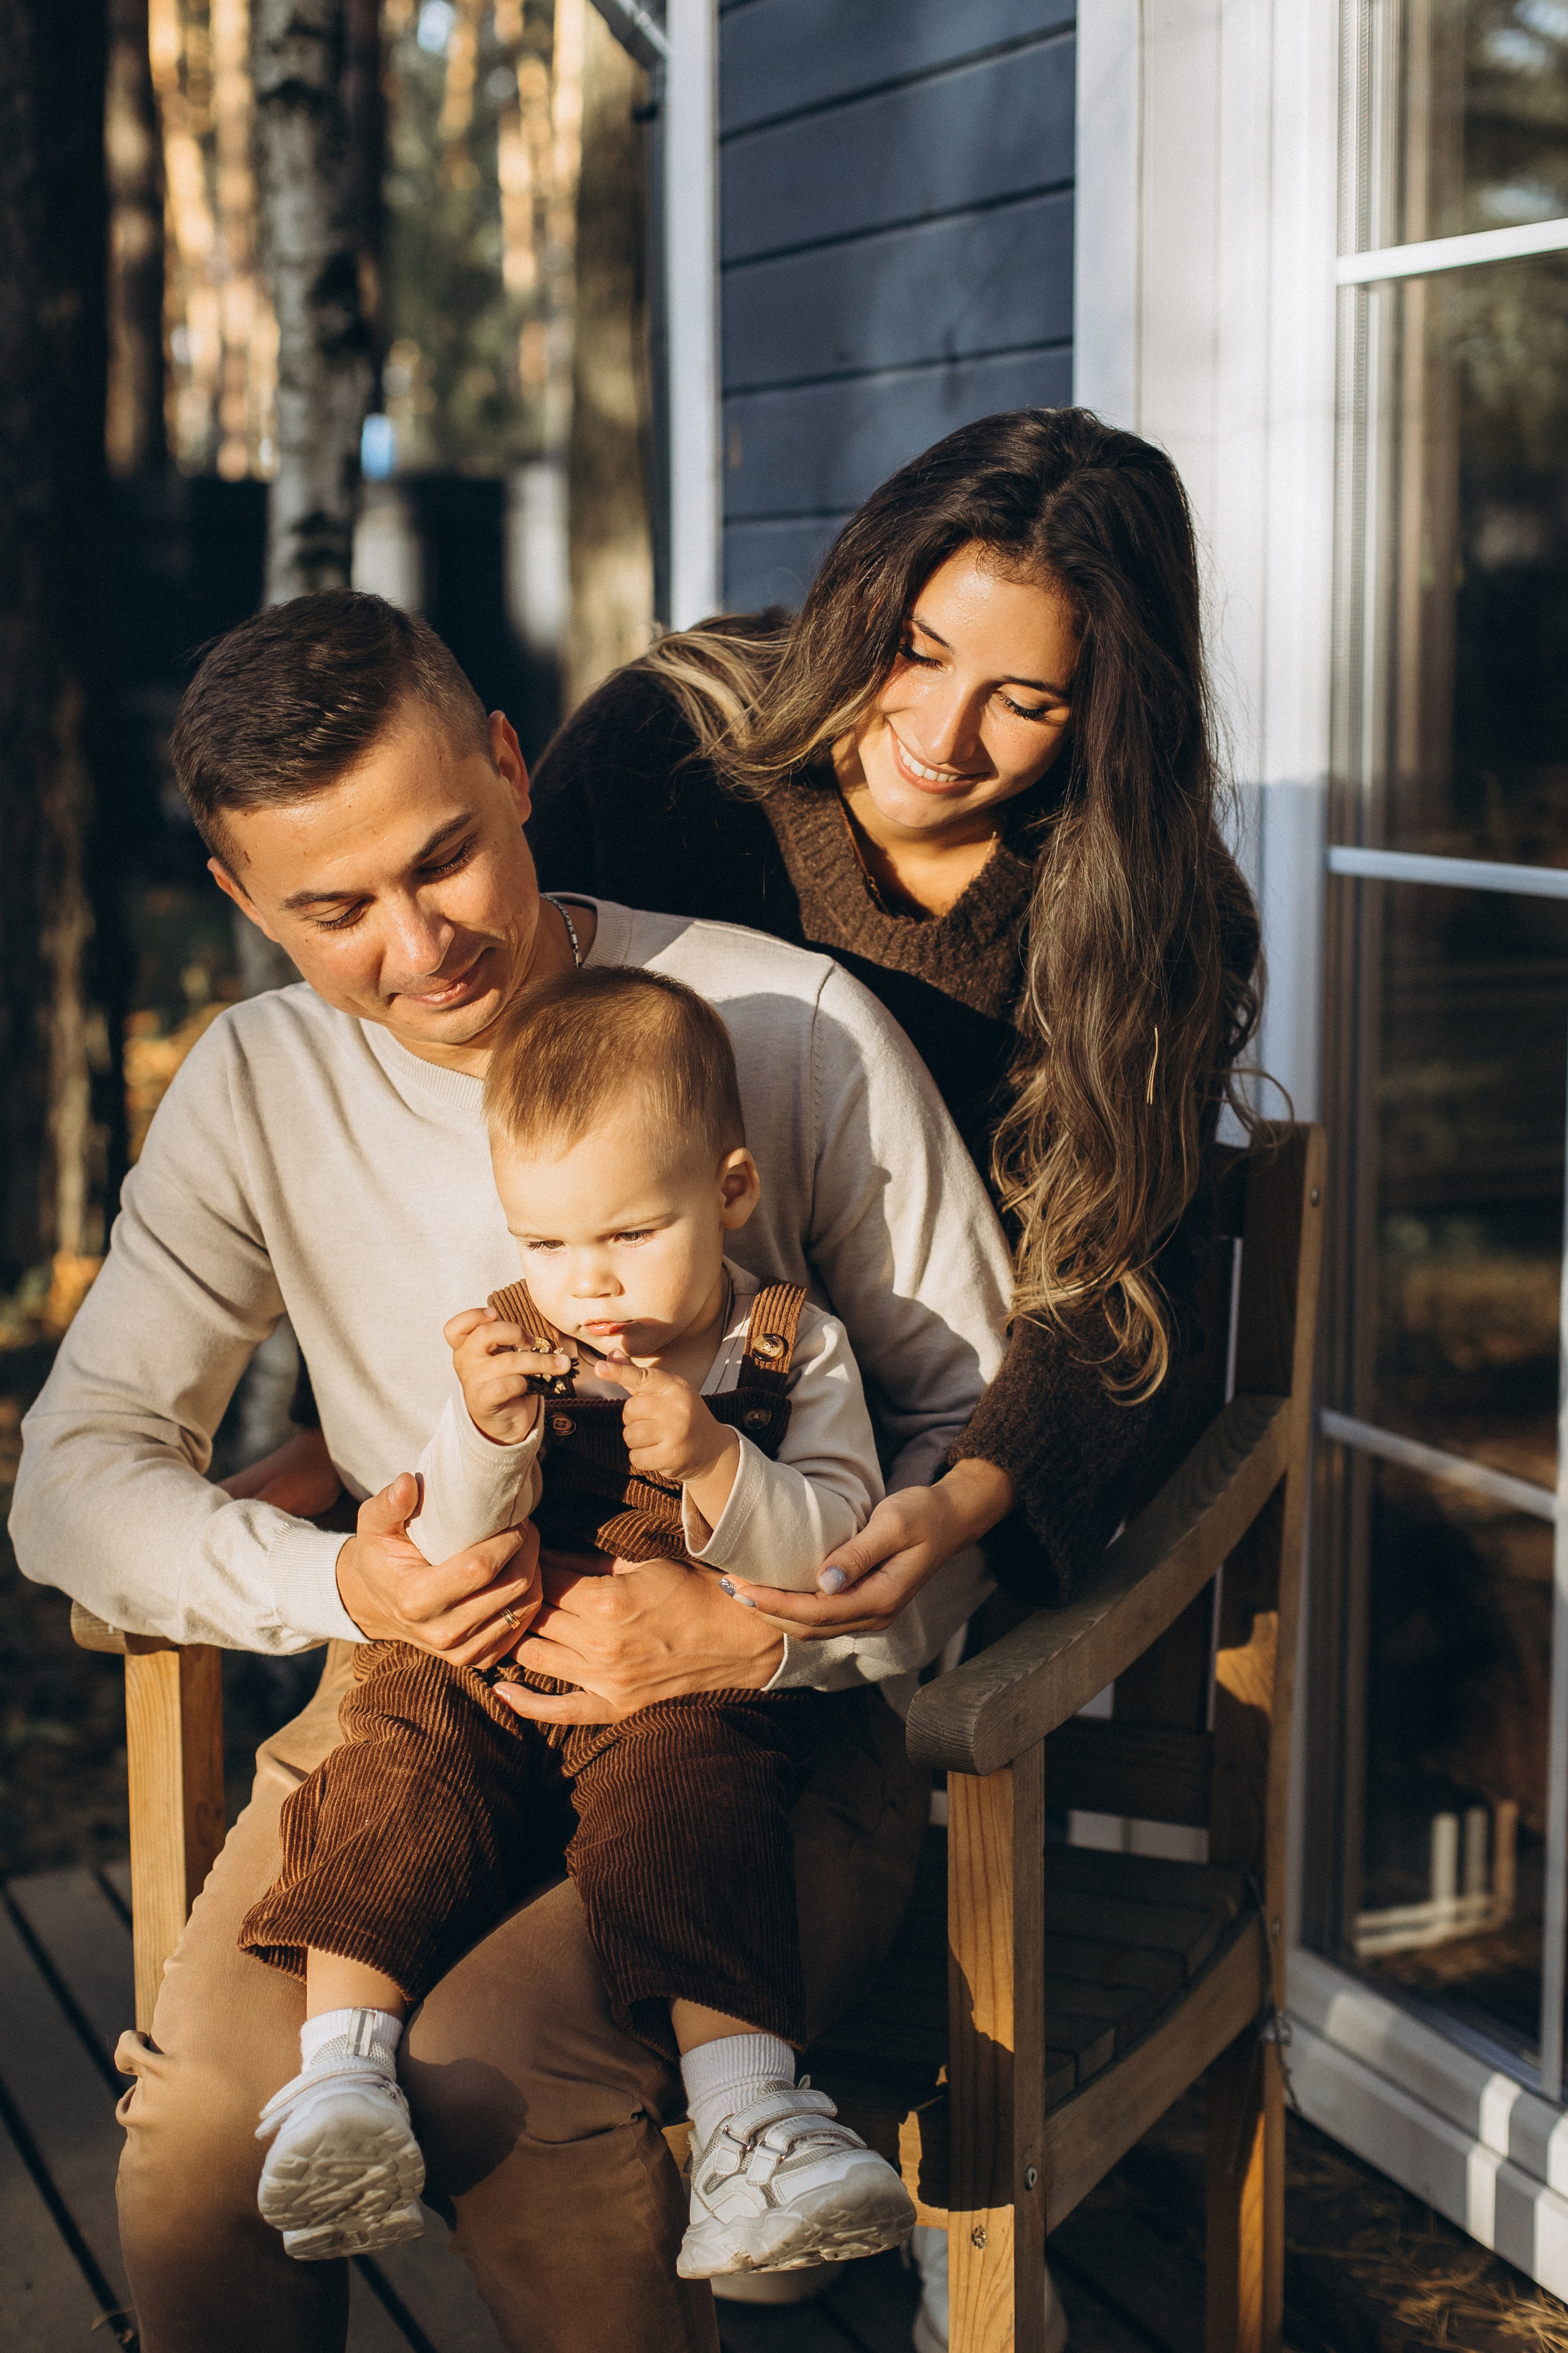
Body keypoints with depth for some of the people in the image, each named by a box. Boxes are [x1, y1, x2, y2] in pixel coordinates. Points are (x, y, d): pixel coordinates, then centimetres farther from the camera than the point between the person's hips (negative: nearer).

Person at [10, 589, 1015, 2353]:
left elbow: (987, 1421, -3)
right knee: (201, 2128, -24)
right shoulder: (258, 1088, 3)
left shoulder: (794, 1027, -8)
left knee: (503, 2091, -28)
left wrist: (767, 1629, -21)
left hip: (765, 1736, -2)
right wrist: (338, 1581, -18)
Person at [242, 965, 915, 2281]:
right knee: (402, 1768, -26)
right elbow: (446, 1554, 1)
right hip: (496, 1674, 3)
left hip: (700, 1688, -3)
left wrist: (715, 1464, -25)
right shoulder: (513, 1352, 10)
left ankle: (749, 2098, -44)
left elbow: (839, 1553, -7)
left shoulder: (793, 1348, 4)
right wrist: (485, 1431, -19)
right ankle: (342, 2066, -32)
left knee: (681, 1789, -34)